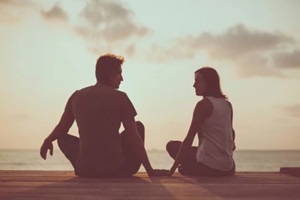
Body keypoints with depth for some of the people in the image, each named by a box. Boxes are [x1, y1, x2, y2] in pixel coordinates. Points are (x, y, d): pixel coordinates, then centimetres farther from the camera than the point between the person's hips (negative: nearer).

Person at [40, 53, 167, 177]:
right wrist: (150, 170, -2)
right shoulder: (120, 97, -4)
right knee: (139, 126, 20)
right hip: (116, 168, -2)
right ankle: (126, 171, 18)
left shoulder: (77, 96, 5)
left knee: (63, 138, 30)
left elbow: (61, 129, 15)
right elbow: (133, 137, -7)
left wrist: (48, 141, 37)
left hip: (85, 170, 3)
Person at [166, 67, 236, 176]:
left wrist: (172, 169, -11)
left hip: (208, 166, -7)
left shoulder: (204, 104, -10)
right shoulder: (227, 105, 9)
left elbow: (189, 139, -12)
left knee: (172, 145, 11)